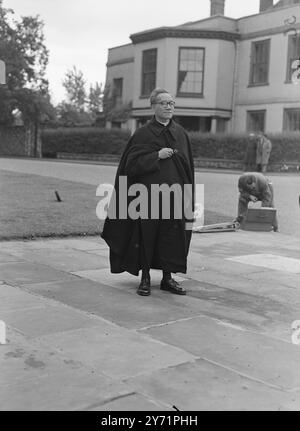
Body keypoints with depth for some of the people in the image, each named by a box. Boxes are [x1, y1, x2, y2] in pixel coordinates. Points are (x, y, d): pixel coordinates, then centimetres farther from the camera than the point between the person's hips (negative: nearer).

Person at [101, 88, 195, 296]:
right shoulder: (143, 134, -1)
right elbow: (131, 163, -8)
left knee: (173, 238, 6)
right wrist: (157, 156, -18)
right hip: (148, 197, -3)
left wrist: (188, 198, 4)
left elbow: (189, 166, 10)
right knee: (146, 236, 3)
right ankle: (145, 278, 16)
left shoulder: (181, 133, 10)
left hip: (175, 196, 3)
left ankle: (168, 277, 19)